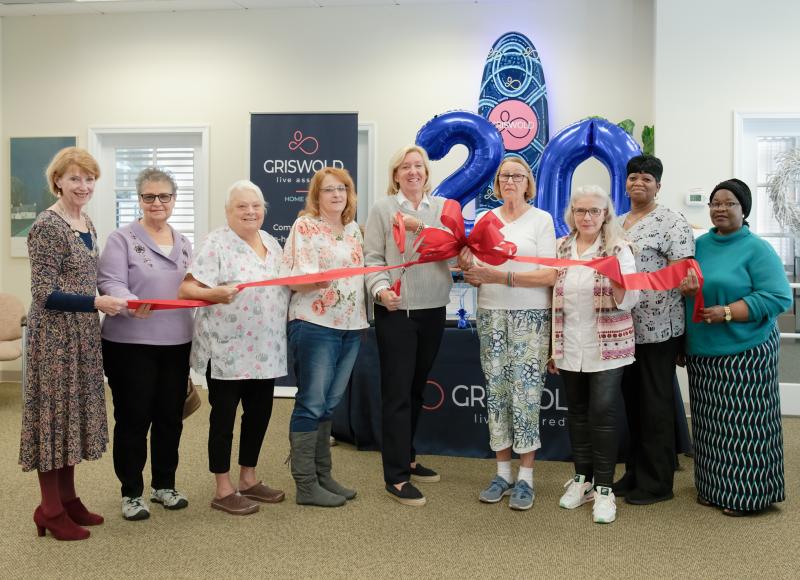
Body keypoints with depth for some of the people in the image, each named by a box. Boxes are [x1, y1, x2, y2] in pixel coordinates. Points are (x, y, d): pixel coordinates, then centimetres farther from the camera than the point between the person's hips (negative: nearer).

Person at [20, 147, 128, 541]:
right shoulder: (47, 225, -15)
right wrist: (96, 303, -25)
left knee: (75, 409, 13)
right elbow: (44, 294, -19)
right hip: (54, 335, -8)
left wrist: (108, 302, 11)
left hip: (82, 334, 8)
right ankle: (50, 510, 12)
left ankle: (67, 498, 25)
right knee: (54, 411, 0)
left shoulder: (87, 223, 10)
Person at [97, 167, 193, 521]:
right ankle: (131, 493, 16)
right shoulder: (122, 239, -4)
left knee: (170, 416, 12)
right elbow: (110, 283, -17)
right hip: (130, 343, -5)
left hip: (176, 343, 6)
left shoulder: (184, 243, 15)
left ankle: (164, 485, 28)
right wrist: (131, 303, -34)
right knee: (133, 418, 2)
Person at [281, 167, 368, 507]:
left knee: (329, 404, 13)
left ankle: (323, 475, 22)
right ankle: (306, 485, 5)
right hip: (315, 325, -7)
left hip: (350, 327, 7)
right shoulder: (304, 226, -5)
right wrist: (317, 278, -29)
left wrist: (363, 318, 15)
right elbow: (291, 277, -12)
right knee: (311, 404, -3)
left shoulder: (354, 229, 15)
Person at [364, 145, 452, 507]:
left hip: (433, 310, 5)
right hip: (396, 310, -4)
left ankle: (406, 459, 31)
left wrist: (421, 226, -16)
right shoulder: (382, 208, 0)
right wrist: (381, 289, -22)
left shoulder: (442, 207, 10)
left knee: (417, 388, 16)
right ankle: (396, 477, 3)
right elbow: (373, 257, -6)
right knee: (397, 392, -3)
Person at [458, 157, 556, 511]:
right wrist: (468, 270, -10)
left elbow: (549, 275, -9)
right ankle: (503, 472, 18)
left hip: (530, 316, -3)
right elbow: (477, 277, 14)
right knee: (496, 391, 6)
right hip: (491, 314, 4)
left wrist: (501, 276, -19)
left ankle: (526, 478, 7)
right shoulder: (485, 220, 11)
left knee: (525, 392, -4)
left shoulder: (541, 219, 0)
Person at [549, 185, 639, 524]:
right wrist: (553, 346, 13)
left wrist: (615, 281, -29)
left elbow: (630, 301, -8)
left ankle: (603, 488, 6)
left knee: (603, 414, -5)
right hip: (570, 347, 4)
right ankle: (582, 478, 25)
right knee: (577, 412, 11)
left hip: (607, 347, -4)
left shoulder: (619, 248, -5)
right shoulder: (561, 249, 6)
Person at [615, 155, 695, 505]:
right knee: (632, 401, 14)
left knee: (656, 404, 1)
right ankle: (635, 473, 26)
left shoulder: (672, 223, -6)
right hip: (623, 327, 7)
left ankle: (657, 482, 11)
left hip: (657, 328, -7)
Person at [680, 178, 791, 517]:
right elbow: (683, 282, 16)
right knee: (711, 423, 12)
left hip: (744, 352, -5)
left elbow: (779, 298, -13)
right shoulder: (701, 244, 11)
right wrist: (688, 288, -8)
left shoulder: (757, 249, -7)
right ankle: (714, 487, 25)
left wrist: (726, 313, -20)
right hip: (702, 353, 6)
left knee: (743, 424, -1)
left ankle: (747, 494, 12)